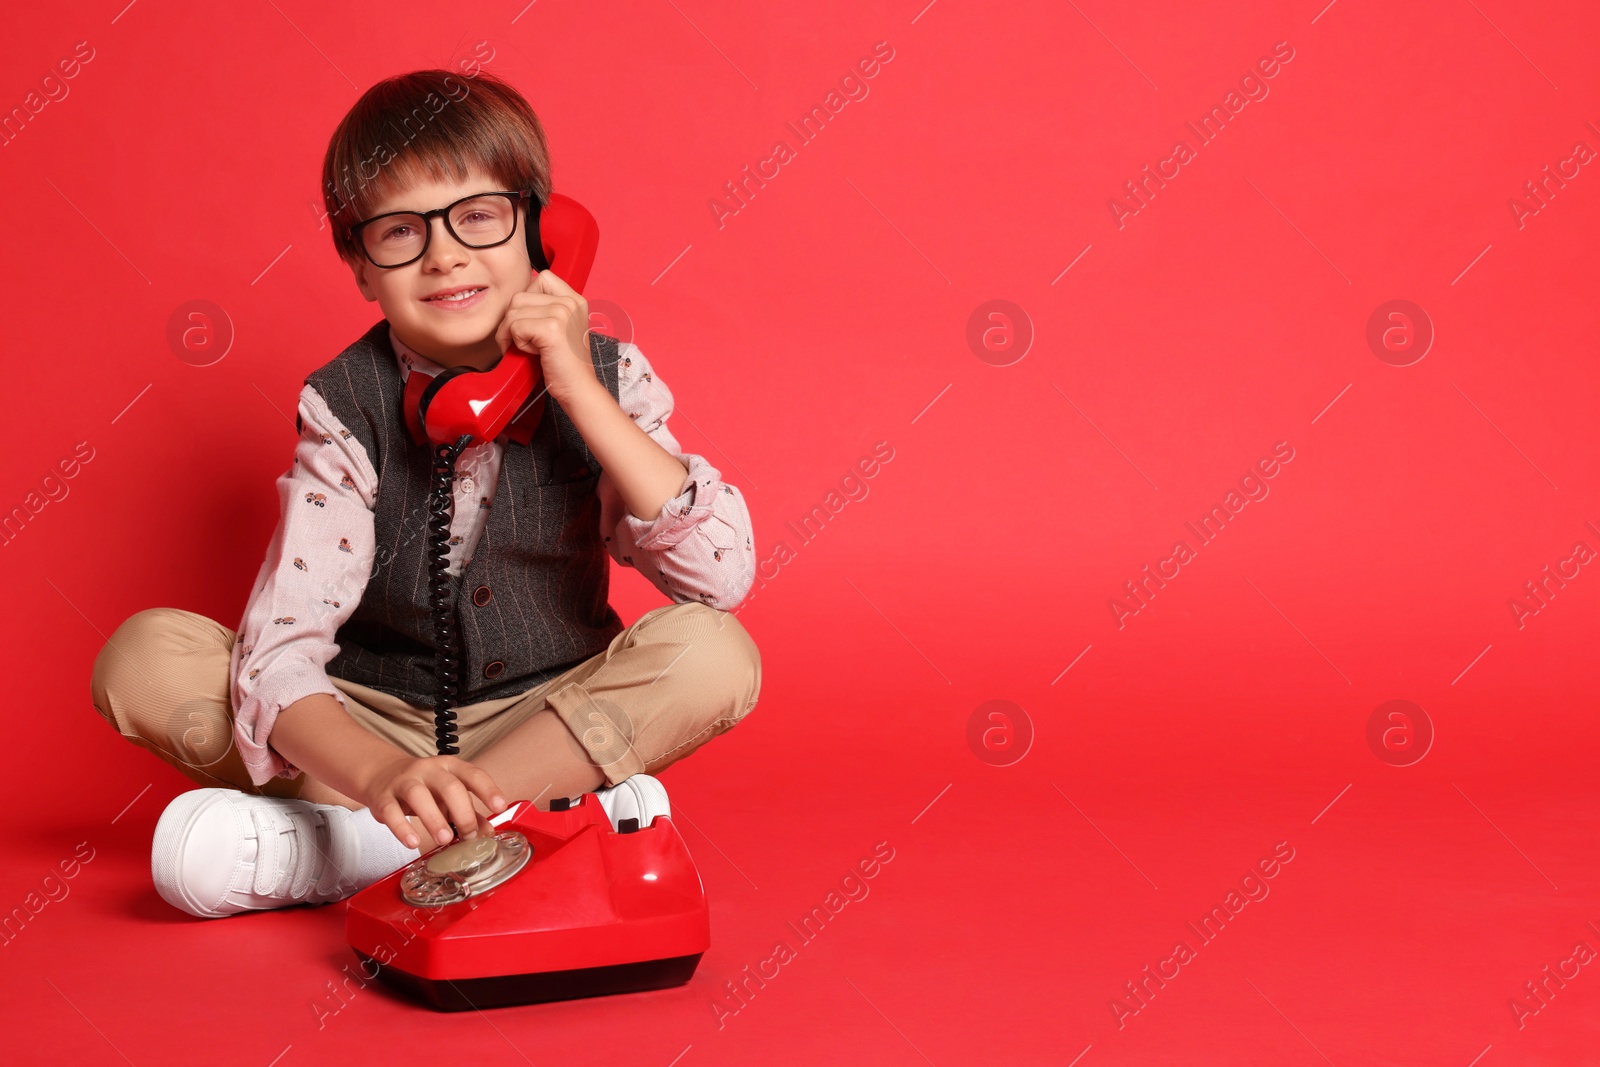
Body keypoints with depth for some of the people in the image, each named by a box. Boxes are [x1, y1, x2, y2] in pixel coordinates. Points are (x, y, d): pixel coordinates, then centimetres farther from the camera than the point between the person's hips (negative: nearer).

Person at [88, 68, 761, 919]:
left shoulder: (603, 378, -8)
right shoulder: (348, 408, -12)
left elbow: (722, 577, -20)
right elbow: (280, 651, -22)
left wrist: (582, 392, -23)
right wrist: (382, 775, -43)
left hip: (554, 719, 1)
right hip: (373, 725, 0)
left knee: (714, 656, -28)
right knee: (144, 659, -21)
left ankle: (329, 846, -27)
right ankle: (566, 810, -28)